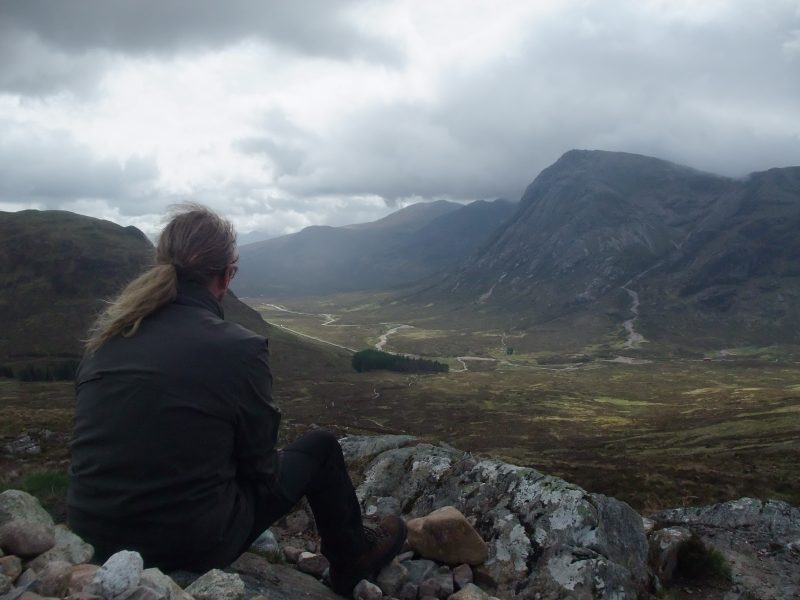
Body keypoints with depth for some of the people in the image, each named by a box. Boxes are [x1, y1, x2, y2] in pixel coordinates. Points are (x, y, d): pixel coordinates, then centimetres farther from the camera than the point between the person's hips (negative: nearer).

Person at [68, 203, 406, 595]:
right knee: (320, 448, 15)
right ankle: (354, 558, 38)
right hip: (193, 544, -5)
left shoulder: (107, 330, -2)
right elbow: (259, 468, -8)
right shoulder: (239, 348, -19)